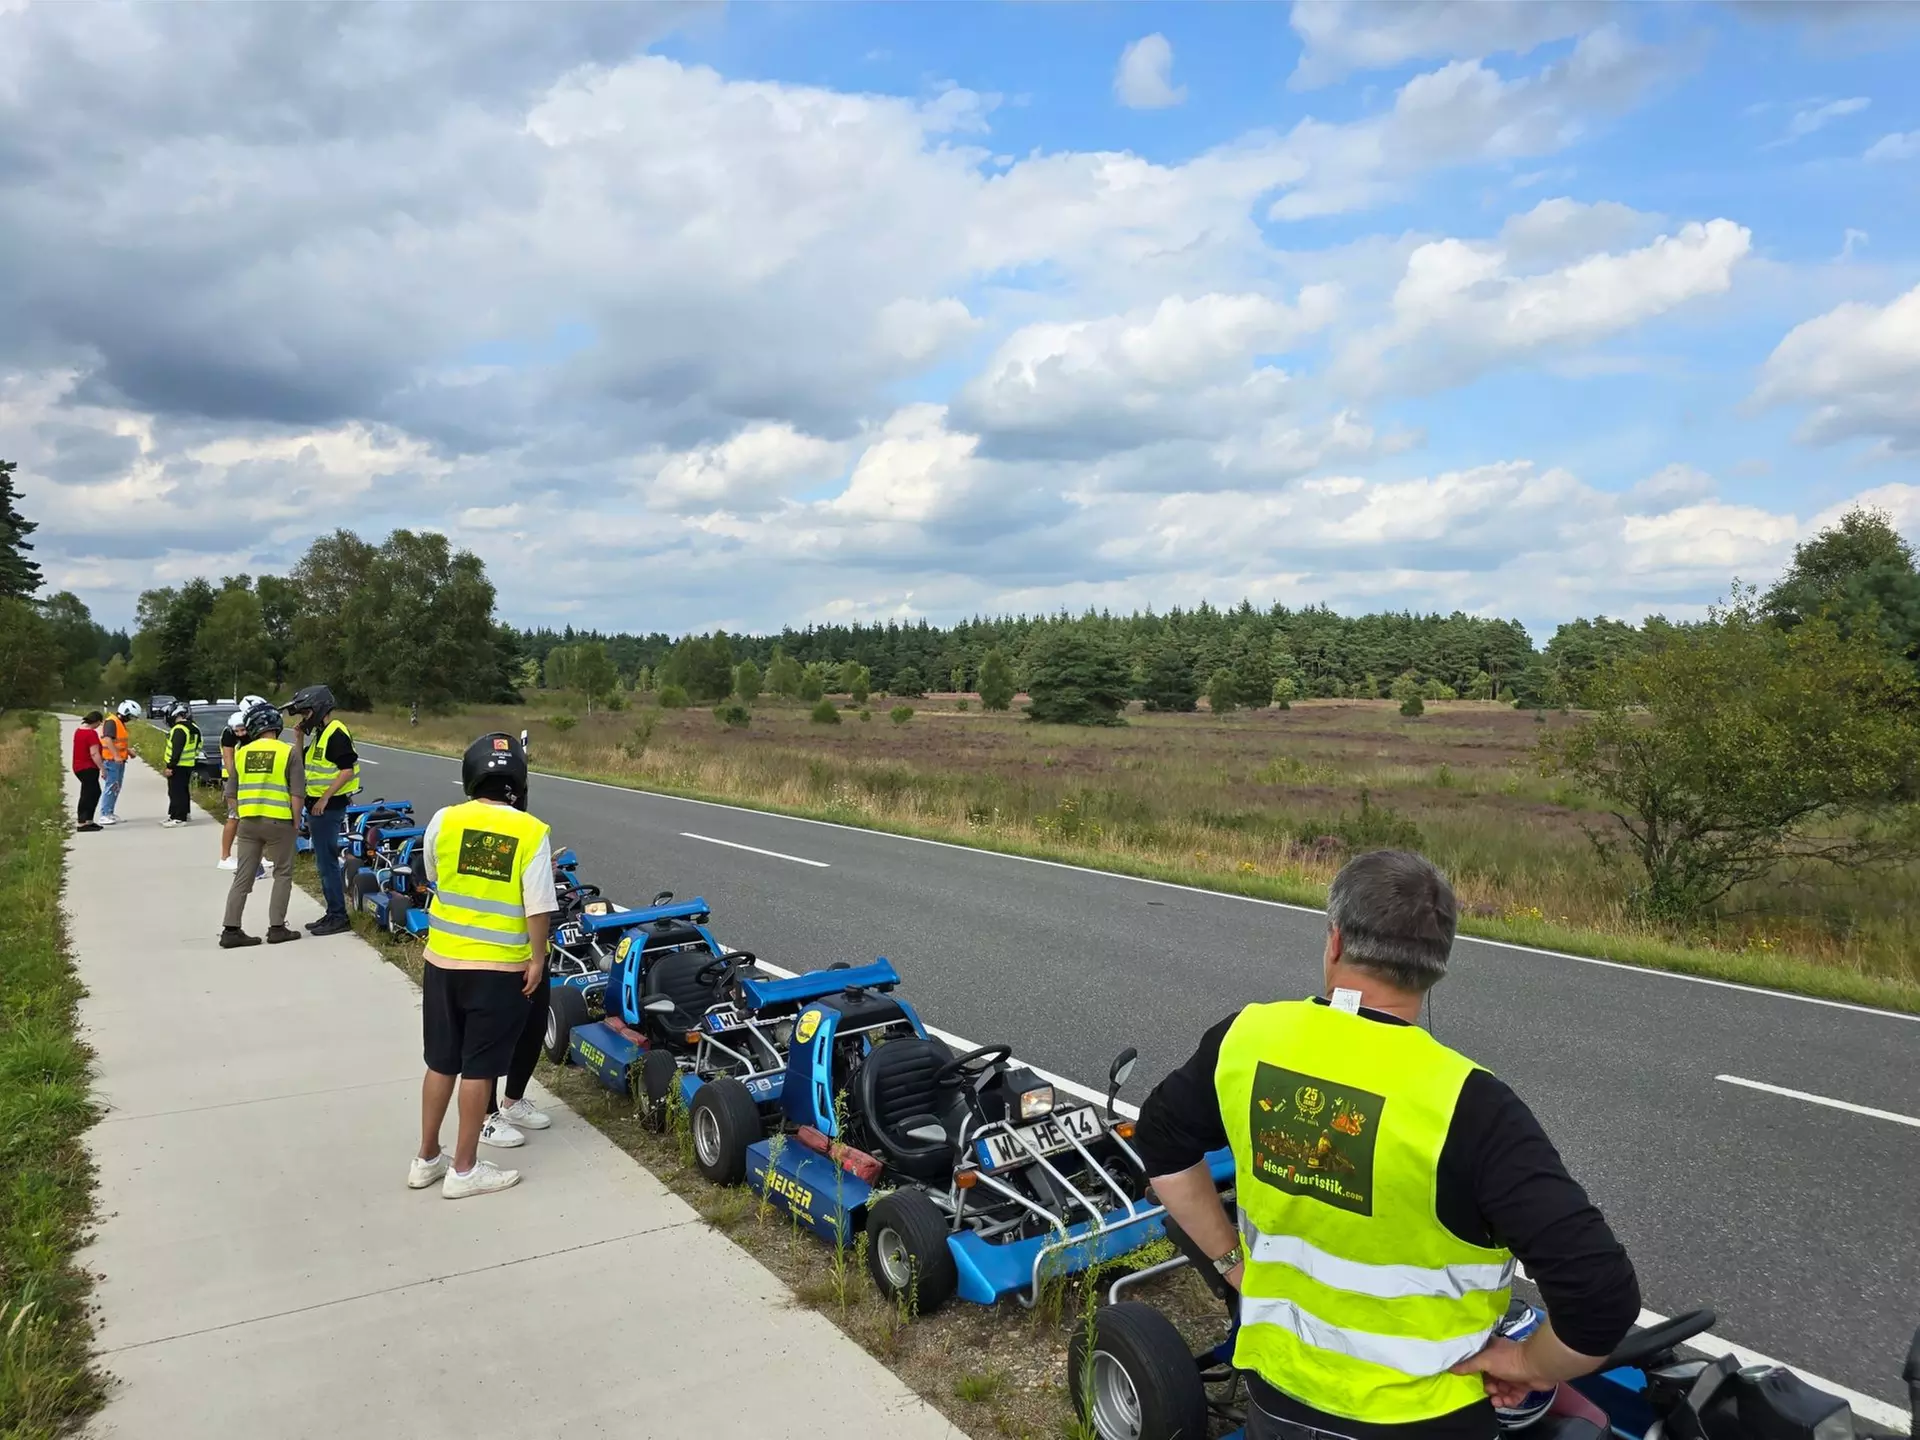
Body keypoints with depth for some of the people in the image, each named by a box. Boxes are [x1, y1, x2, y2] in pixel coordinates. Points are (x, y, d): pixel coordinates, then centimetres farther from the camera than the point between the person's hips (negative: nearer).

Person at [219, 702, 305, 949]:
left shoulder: (241, 753, 7)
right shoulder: (289, 752, -5)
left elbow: (233, 791, 13)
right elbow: (296, 793, -8)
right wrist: (296, 823, 0)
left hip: (248, 822, 4)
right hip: (278, 822, -4)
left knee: (242, 877, 9)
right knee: (283, 875, 8)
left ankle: (231, 929, 8)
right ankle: (277, 928, 6)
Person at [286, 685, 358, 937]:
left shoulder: (335, 734, -15)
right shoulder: (318, 734, 16)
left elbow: (347, 771, -21)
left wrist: (325, 798, -22)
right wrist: (299, 738, 9)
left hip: (327, 807, -10)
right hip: (316, 805, 10)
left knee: (327, 862, -7)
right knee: (324, 862, 14)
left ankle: (338, 917, -1)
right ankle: (333, 914, 20)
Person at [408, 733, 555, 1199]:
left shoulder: (443, 821, -4)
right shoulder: (531, 832, -13)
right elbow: (538, 907, -14)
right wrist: (537, 959, -2)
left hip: (443, 959, 4)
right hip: (499, 967, -3)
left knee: (441, 1061, 17)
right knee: (479, 1066, 7)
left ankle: (427, 1159, 28)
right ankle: (464, 1169, 16)